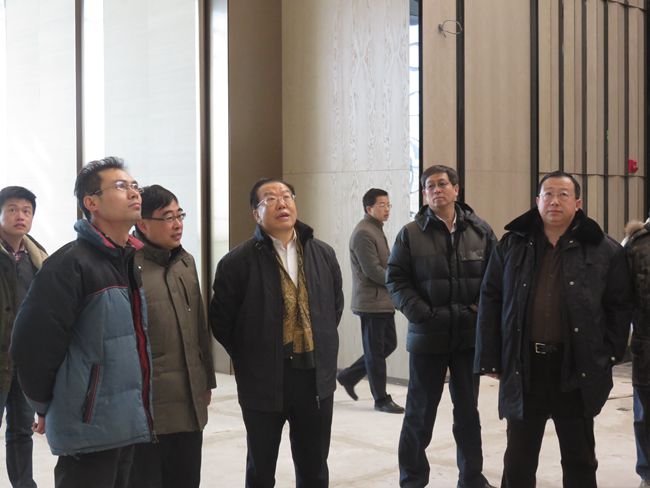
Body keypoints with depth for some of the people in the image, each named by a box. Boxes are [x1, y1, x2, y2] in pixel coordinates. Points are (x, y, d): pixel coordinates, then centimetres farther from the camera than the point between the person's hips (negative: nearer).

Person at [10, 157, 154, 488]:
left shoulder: (136, 262, 11)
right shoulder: (71, 264, -14)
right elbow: (31, 343, -16)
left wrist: (138, 409, 16)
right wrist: (47, 406, -4)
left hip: (128, 424, 7)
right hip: (89, 430, -7)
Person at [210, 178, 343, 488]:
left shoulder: (323, 254, 4)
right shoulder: (237, 262, -10)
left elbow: (336, 305, 16)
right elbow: (220, 320, -4)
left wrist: (322, 348, 10)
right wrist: (250, 360, 1)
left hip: (317, 376, 3)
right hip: (263, 380, -3)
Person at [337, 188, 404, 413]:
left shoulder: (377, 230, 17)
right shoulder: (363, 233, -15)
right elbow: (372, 270, -20)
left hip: (384, 301, 10)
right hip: (371, 301, -10)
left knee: (388, 344, 14)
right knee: (376, 352, 0)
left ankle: (349, 376, 25)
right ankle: (381, 399, 9)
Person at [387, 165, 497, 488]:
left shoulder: (480, 230, 3)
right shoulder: (411, 234, -2)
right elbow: (395, 280, -3)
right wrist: (420, 313, -14)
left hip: (470, 335, 2)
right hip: (427, 336, -2)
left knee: (468, 411, 14)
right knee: (420, 413, 7)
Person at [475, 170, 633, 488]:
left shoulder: (604, 249, 1)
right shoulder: (512, 245, 5)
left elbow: (619, 306, 5)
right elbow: (490, 302, 4)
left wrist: (608, 356, -1)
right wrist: (490, 359, -1)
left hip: (577, 368, -1)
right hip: (522, 366, 1)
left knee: (579, 459, 12)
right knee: (518, 459, 10)